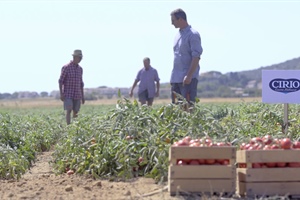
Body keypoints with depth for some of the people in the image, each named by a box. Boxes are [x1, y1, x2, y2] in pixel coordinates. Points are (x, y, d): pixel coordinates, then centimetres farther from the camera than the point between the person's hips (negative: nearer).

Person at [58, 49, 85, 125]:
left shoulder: (80, 69, 9)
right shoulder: (66, 67, -10)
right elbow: (60, 81, -11)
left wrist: (82, 96, 12)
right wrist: (61, 94, -19)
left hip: (77, 94, 6)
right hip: (68, 94, -6)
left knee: (75, 112, 6)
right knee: (68, 111, -15)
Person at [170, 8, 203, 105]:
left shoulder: (193, 35, -9)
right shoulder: (178, 35, 17)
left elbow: (196, 57, -16)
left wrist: (189, 76, -23)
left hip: (188, 78, -8)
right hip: (176, 78, 8)